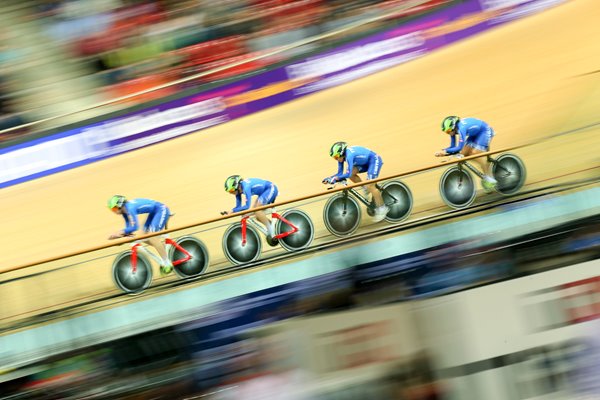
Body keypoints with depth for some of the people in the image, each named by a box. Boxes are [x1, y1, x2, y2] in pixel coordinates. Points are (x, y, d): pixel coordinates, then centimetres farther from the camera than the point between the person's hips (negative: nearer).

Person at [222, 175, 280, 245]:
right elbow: (238, 206, 0)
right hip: (264, 192, 9)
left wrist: (233, 211, -35)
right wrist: (228, 212, -17)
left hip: (271, 189, -9)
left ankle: (272, 233, -17)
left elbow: (247, 206, -36)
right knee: (257, 216, 3)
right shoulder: (238, 189, -6)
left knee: (257, 210, -23)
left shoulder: (246, 187, -32)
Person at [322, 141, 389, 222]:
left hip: (374, 160, -9)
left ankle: (382, 208, -3)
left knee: (370, 186, -15)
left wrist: (336, 178, -34)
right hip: (366, 162, 9)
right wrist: (330, 178, -17)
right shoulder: (341, 156, -8)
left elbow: (348, 174, -37)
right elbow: (340, 173, -4)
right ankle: (365, 188, 11)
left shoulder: (349, 155, -33)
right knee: (352, 173, -10)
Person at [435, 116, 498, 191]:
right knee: (464, 153, -4)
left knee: (475, 153, -19)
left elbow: (459, 148, -40)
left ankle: (489, 178, -7)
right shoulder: (453, 129, -12)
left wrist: (445, 151, -43)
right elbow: (453, 147, -5)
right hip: (475, 134, 8)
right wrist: (442, 152, -21)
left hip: (485, 131, -8)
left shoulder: (461, 128, -37)